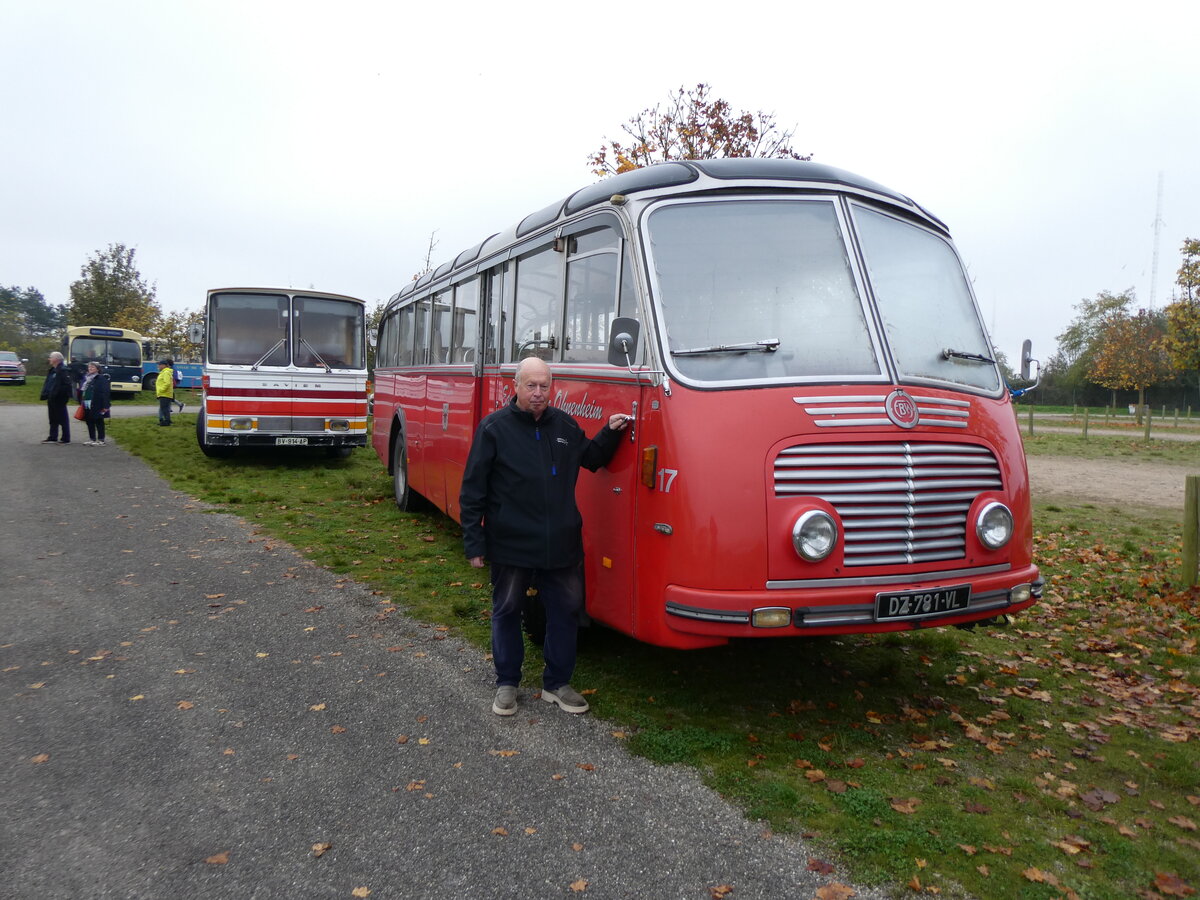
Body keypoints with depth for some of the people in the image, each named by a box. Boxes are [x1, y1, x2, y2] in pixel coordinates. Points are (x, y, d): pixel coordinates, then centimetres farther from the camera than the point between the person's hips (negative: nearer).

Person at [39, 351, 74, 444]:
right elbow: (47, 383, 22)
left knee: (63, 419, -2)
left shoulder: (63, 370, -15)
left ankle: (66, 439, 3)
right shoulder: (52, 370, 15)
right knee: (53, 419, 15)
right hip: (51, 399, 10)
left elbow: (67, 384, -21)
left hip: (59, 399, -10)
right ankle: (53, 438, 22)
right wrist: (45, 394, 11)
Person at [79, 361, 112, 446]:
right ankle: (92, 439, 20)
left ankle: (101, 440, 3)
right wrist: (82, 402, 17)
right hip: (87, 405, 8)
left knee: (98, 422, -2)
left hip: (96, 406, -8)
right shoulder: (86, 378, 15)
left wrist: (105, 406, -20)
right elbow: (81, 391, 22)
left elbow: (105, 392, -15)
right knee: (89, 422, 11)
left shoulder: (101, 378, -9)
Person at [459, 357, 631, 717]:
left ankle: (557, 683, 27)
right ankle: (506, 684, 28)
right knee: (507, 612, 11)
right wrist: (474, 543, -9)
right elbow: (472, 491, -6)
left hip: (561, 545, 4)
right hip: (510, 544, -3)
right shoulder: (494, 427, -7)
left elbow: (591, 458, 23)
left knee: (566, 610, 10)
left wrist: (610, 433, 4)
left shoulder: (565, 425, 7)